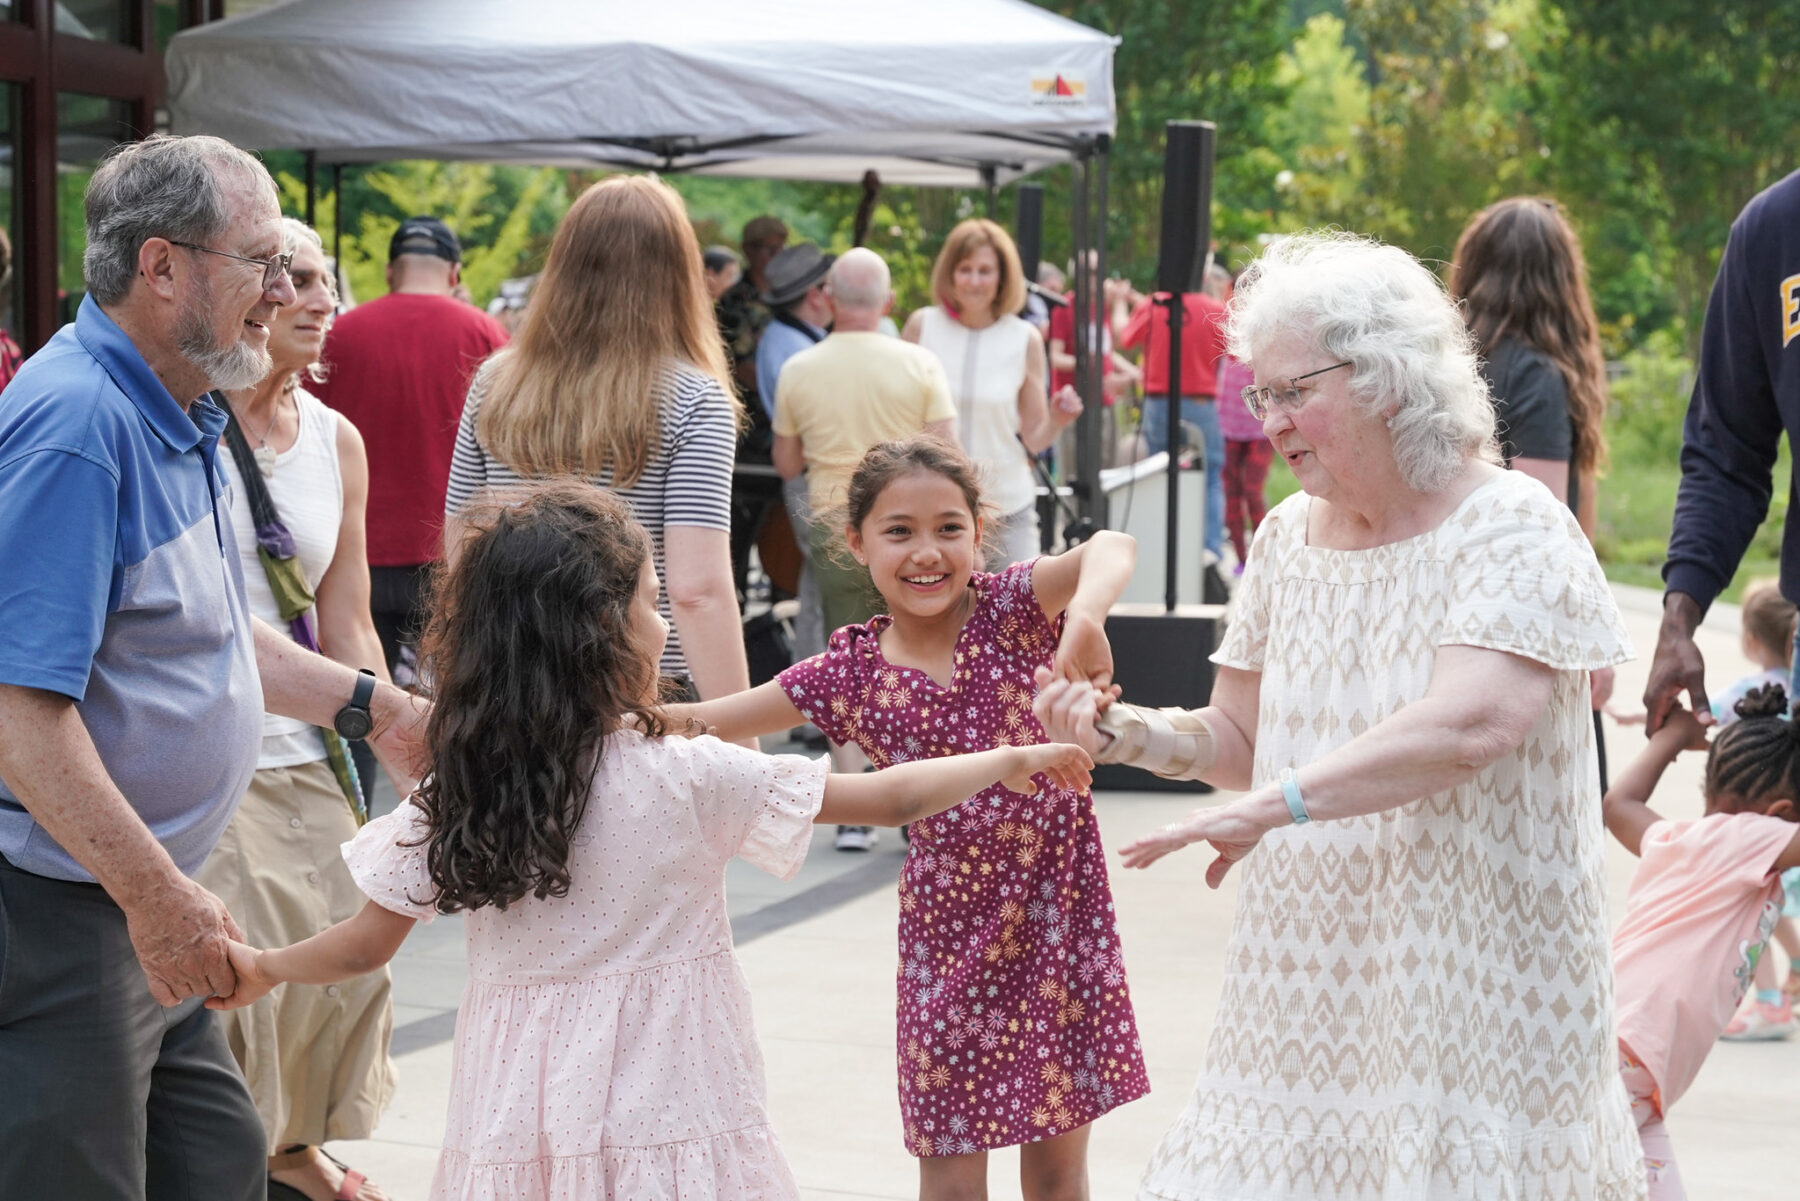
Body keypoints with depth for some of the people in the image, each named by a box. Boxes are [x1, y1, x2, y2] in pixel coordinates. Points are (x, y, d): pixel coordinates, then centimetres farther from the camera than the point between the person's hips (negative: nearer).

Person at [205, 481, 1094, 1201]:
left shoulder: (452, 801, -1)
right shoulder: (690, 780, -9)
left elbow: (363, 947, 8)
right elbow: (888, 799, -2)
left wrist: (260, 969, 28)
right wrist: (1013, 761, 13)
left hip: (518, 1130, 4)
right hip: (663, 1117, -4)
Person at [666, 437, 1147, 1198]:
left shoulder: (1008, 610, -7)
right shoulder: (852, 674, -2)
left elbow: (1110, 548, -25)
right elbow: (712, 723, 3)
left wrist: (1085, 618, -45)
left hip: (1060, 915, -1)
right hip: (950, 931, 1)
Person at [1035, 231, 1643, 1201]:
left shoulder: (1509, 528, -11)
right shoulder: (1287, 537, 10)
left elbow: (1469, 727, -27)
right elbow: (1243, 740, 15)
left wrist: (1273, 804, -30)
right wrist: (1128, 731, -4)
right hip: (1314, 970, 6)